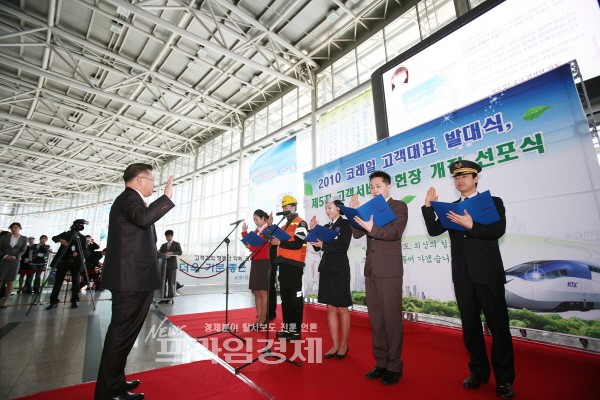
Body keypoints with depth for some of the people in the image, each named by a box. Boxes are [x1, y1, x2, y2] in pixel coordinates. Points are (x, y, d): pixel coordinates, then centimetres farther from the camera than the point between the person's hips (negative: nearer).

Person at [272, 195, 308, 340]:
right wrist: (274, 239, 5)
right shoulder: (286, 224, 20)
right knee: (285, 296, 13)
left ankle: (296, 329, 8)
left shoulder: (300, 223, -6)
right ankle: (287, 327, 23)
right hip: (284, 264, 9)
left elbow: (298, 244, -16)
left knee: (295, 297, -1)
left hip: (294, 265, -9)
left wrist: (280, 243, -18)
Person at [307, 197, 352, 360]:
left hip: (339, 270, -6)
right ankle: (335, 345, 18)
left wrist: (323, 244, -24)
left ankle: (344, 345, 19)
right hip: (326, 269, 6)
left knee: (342, 308, 4)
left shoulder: (345, 224, -4)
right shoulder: (325, 226, 14)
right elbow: (317, 246, 11)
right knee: (330, 308, 8)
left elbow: (343, 246, -15)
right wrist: (312, 231, 1)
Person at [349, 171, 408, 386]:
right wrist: (354, 213, -6)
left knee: (391, 318, 0)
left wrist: (371, 228, -31)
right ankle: (381, 362, 23)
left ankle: (394, 366, 14)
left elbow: (395, 232, -16)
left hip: (389, 270, -5)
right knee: (375, 318, 11)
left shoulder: (399, 206, 0)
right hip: (371, 270, 6)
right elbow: (357, 234, 7)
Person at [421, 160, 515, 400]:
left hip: (488, 273, -3)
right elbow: (434, 230, 2)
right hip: (462, 275, 4)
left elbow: (498, 231, -13)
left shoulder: (493, 202, 2)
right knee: (470, 325, 12)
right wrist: (428, 206, -7)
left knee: (498, 325, 5)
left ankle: (504, 379, 21)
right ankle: (479, 371, 28)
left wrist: (470, 225, -28)